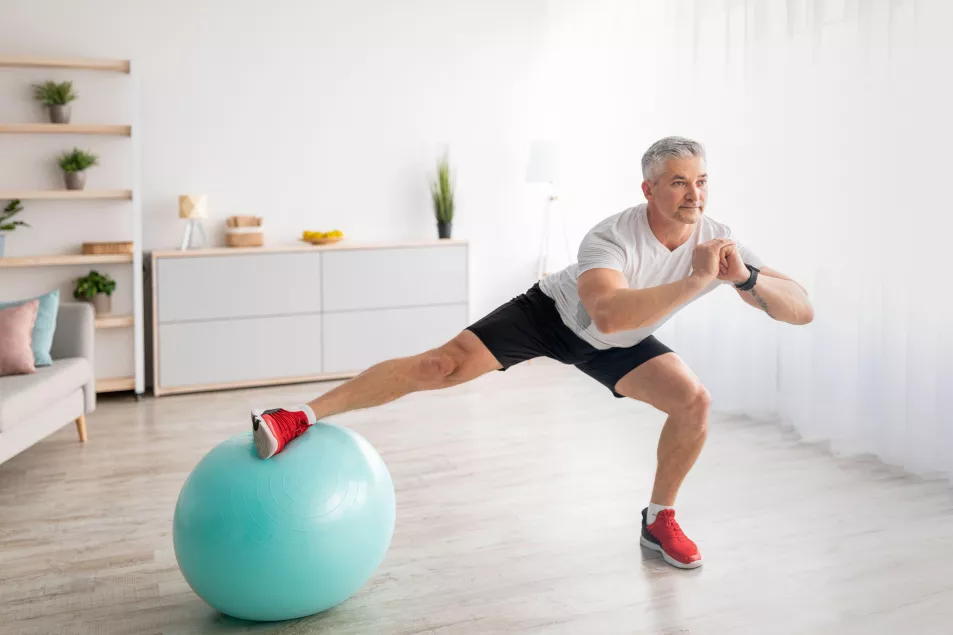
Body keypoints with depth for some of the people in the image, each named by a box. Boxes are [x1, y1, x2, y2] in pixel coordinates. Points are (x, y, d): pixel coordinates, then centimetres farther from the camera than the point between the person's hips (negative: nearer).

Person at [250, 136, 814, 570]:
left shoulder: (718, 240, -21)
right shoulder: (611, 238, -36)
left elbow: (803, 311, -23)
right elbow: (606, 314, -56)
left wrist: (747, 278, -42)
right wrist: (695, 280, -56)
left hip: (616, 345, 5)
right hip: (553, 312, -5)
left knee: (694, 401, -14)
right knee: (442, 365, -20)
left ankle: (660, 521, 11)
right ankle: (301, 418, -14)